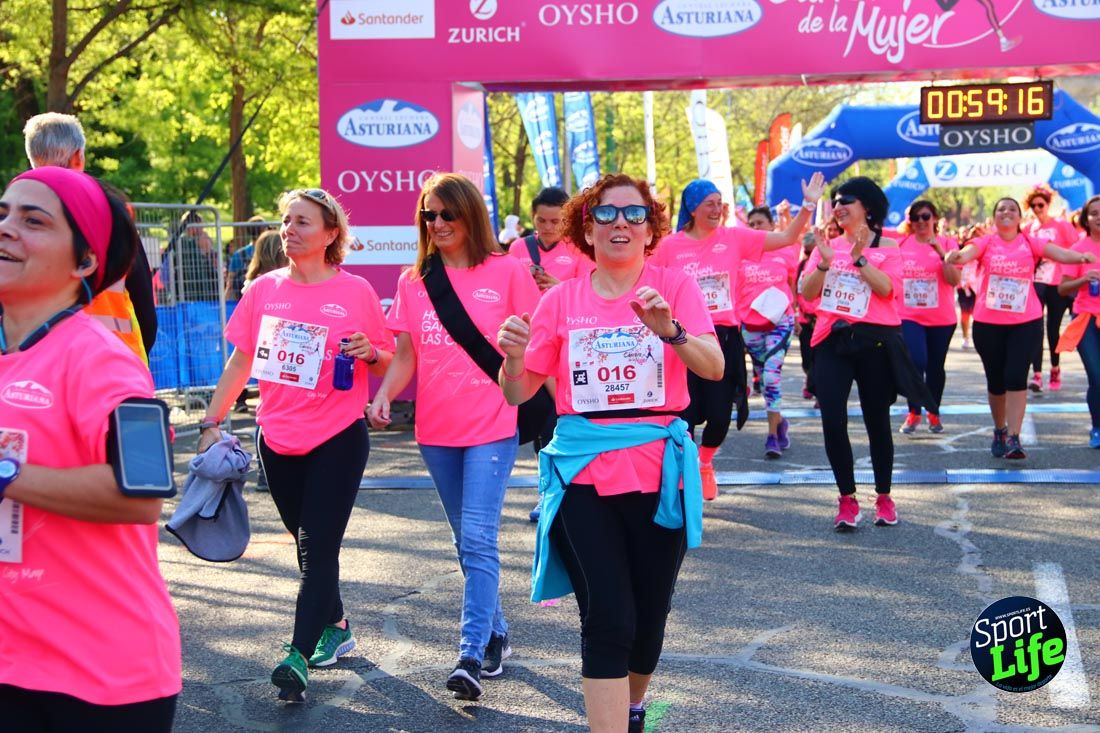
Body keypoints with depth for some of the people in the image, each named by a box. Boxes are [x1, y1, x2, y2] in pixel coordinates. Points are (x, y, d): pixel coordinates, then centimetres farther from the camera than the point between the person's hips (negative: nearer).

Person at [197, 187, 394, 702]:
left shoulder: (356, 292, -5)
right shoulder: (264, 289, 3)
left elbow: (386, 362, 3)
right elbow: (240, 361, 8)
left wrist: (369, 353, -19)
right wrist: (212, 422, 3)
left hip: (338, 437, -4)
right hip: (278, 439, 4)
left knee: (318, 546, -8)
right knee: (307, 543, 14)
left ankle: (298, 655, -11)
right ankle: (335, 627, 32)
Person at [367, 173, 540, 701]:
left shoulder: (506, 271, -3)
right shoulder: (413, 282, 7)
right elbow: (405, 356, 8)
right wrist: (384, 394, -10)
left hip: (492, 426, -5)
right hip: (436, 430, 5)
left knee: (478, 539, -13)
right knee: (468, 541, 14)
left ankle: (471, 656, -14)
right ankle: (496, 635, 28)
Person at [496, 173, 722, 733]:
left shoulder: (674, 286, 0)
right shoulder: (562, 299, 4)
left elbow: (714, 368, -13)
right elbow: (518, 393, 6)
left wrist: (669, 329, -32)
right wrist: (513, 356, -16)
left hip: (658, 469, 0)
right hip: (585, 472, 0)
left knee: (649, 613, 12)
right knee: (607, 620, -9)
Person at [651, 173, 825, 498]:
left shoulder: (733, 237, 3)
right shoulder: (670, 245, -1)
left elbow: (787, 238, 2)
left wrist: (808, 205, -7)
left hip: (725, 336, 2)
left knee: (720, 415, 2)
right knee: (685, 414, -3)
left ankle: (705, 462, 32)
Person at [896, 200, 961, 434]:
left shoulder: (947, 243, -3)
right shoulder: (901, 244, 1)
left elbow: (955, 280, -14)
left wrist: (941, 253, -22)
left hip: (942, 318, 0)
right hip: (909, 316, 0)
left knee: (936, 367, 11)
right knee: (916, 362, -15)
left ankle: (934, 413, 29)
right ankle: (913, 413, 0)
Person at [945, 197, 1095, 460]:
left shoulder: (1030, 244, 2)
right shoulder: (986, 242, 1)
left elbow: (1059, 253, -12)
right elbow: (967, 253, -19)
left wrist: (1081, 256, -33)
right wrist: (956, 256, -43)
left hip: (1025, 321, -1)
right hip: (988, 322, 1)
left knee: (1016, 377, -10)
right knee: (995, 379, 10)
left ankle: (1013, 438, -10)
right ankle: (999, 432, 29)